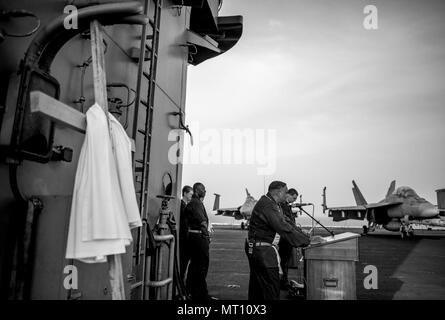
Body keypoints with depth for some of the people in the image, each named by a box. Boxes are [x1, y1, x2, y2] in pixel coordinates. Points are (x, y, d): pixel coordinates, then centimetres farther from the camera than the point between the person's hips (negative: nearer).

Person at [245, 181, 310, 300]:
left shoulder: (268, 203, 10)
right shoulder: (268, 207, -24)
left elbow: (285, 222, 10)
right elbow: (284, 229, -26)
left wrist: (305, 236, 4)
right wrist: (307, 241, -17)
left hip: (254, 248, 11)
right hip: (261, 250, -11)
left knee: (257, 285, 21)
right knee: (272, 286, -2)